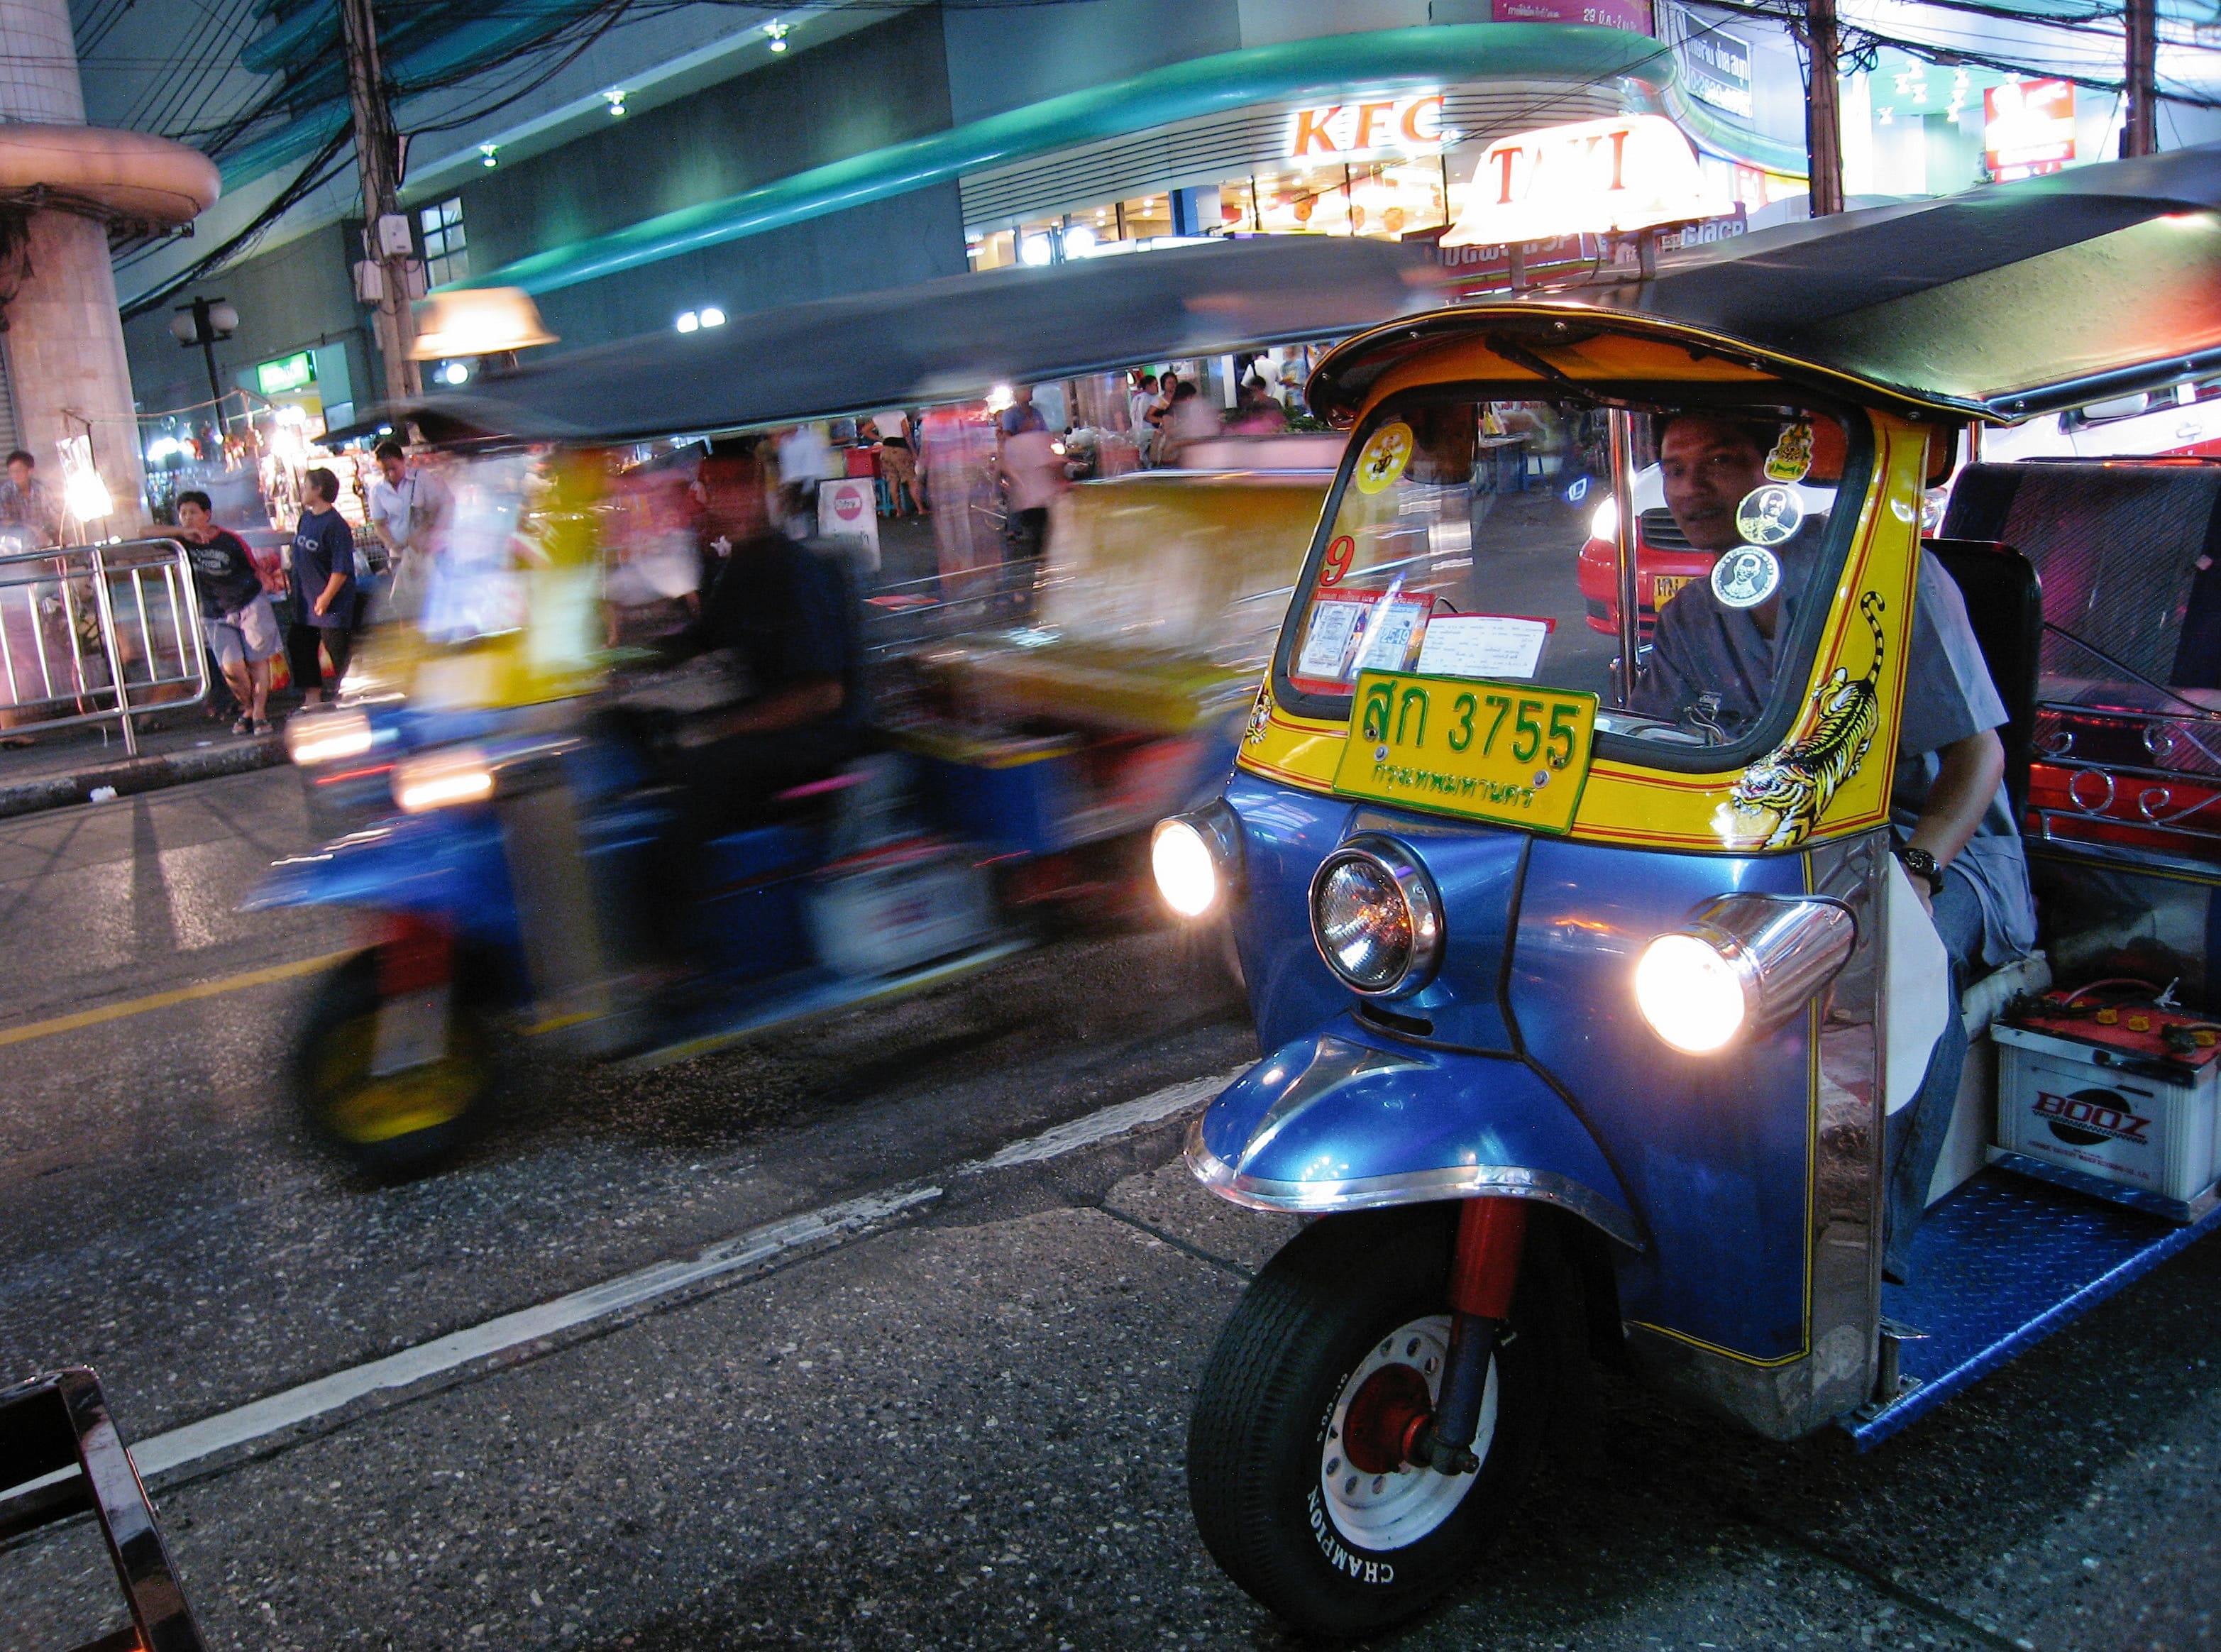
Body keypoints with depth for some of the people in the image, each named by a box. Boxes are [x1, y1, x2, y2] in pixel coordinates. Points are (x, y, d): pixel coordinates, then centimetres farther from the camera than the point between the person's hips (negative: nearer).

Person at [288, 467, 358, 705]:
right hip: (306, 601, 10)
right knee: (299, 644, 15)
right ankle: (312, 696, 26)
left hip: (332, 604, -10)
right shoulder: (306, 518, 9)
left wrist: (326, 597, -20)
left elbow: (342, 568, -20)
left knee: (338, 650, -4)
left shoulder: (335, 525, -18)